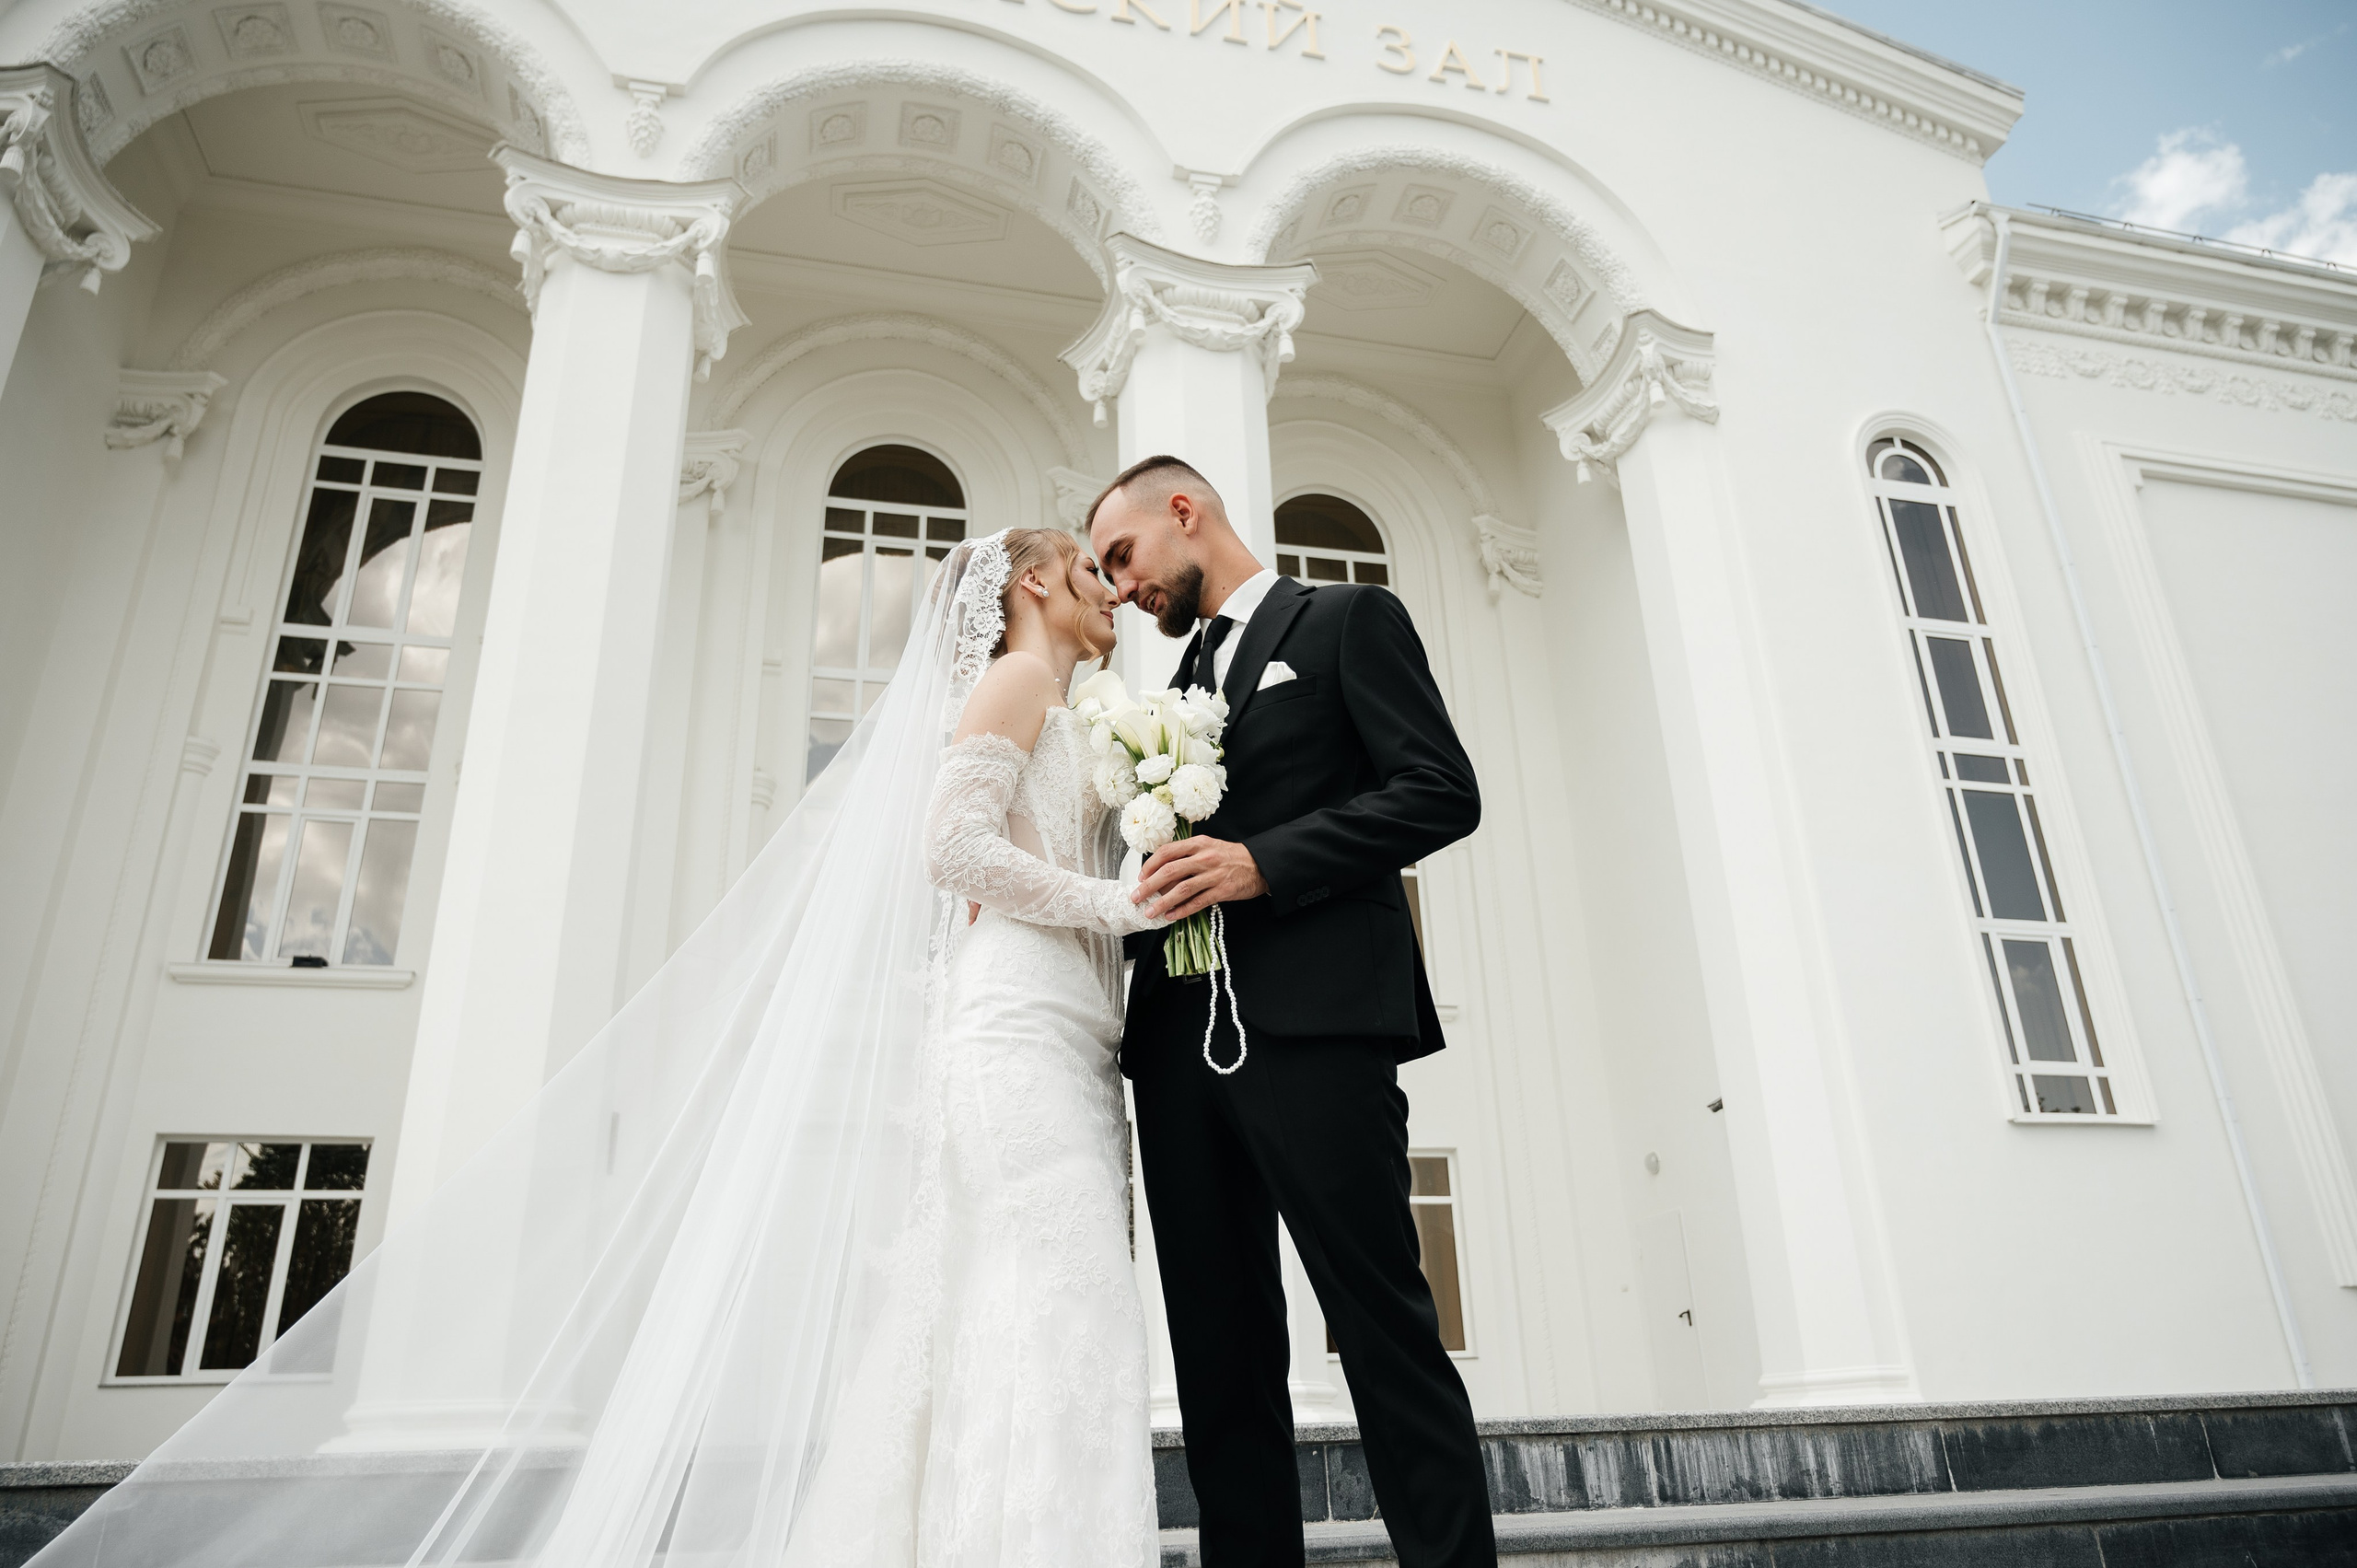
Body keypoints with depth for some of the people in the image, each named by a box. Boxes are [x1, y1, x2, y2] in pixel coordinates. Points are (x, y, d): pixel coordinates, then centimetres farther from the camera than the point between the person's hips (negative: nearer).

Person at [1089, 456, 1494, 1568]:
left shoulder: (1348, 621, 6)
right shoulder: (1180, 686, 26)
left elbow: (1442, 791, -6)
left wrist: (1263, 863, -15)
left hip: (1313, 1021, -7)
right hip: (1181, 1041, 7)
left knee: (1387, 1332, -5)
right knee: (1222, 1356, 7)